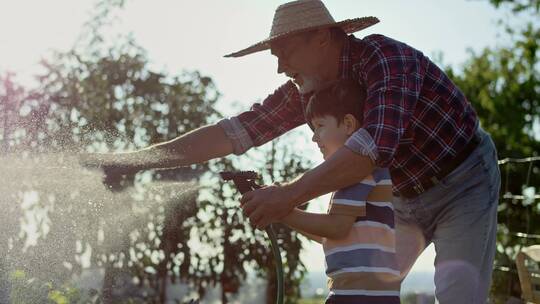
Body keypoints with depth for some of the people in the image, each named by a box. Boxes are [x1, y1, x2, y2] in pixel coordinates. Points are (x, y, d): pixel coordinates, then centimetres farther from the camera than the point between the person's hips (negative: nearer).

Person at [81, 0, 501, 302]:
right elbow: (237, 130, -9)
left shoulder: (385, 57, -31)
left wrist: (290, 195, -47)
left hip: (465, 181, -7)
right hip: (405, 197, 7)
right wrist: (135, 160, -14)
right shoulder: (306, 90, -9)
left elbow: (377, 143, -45)